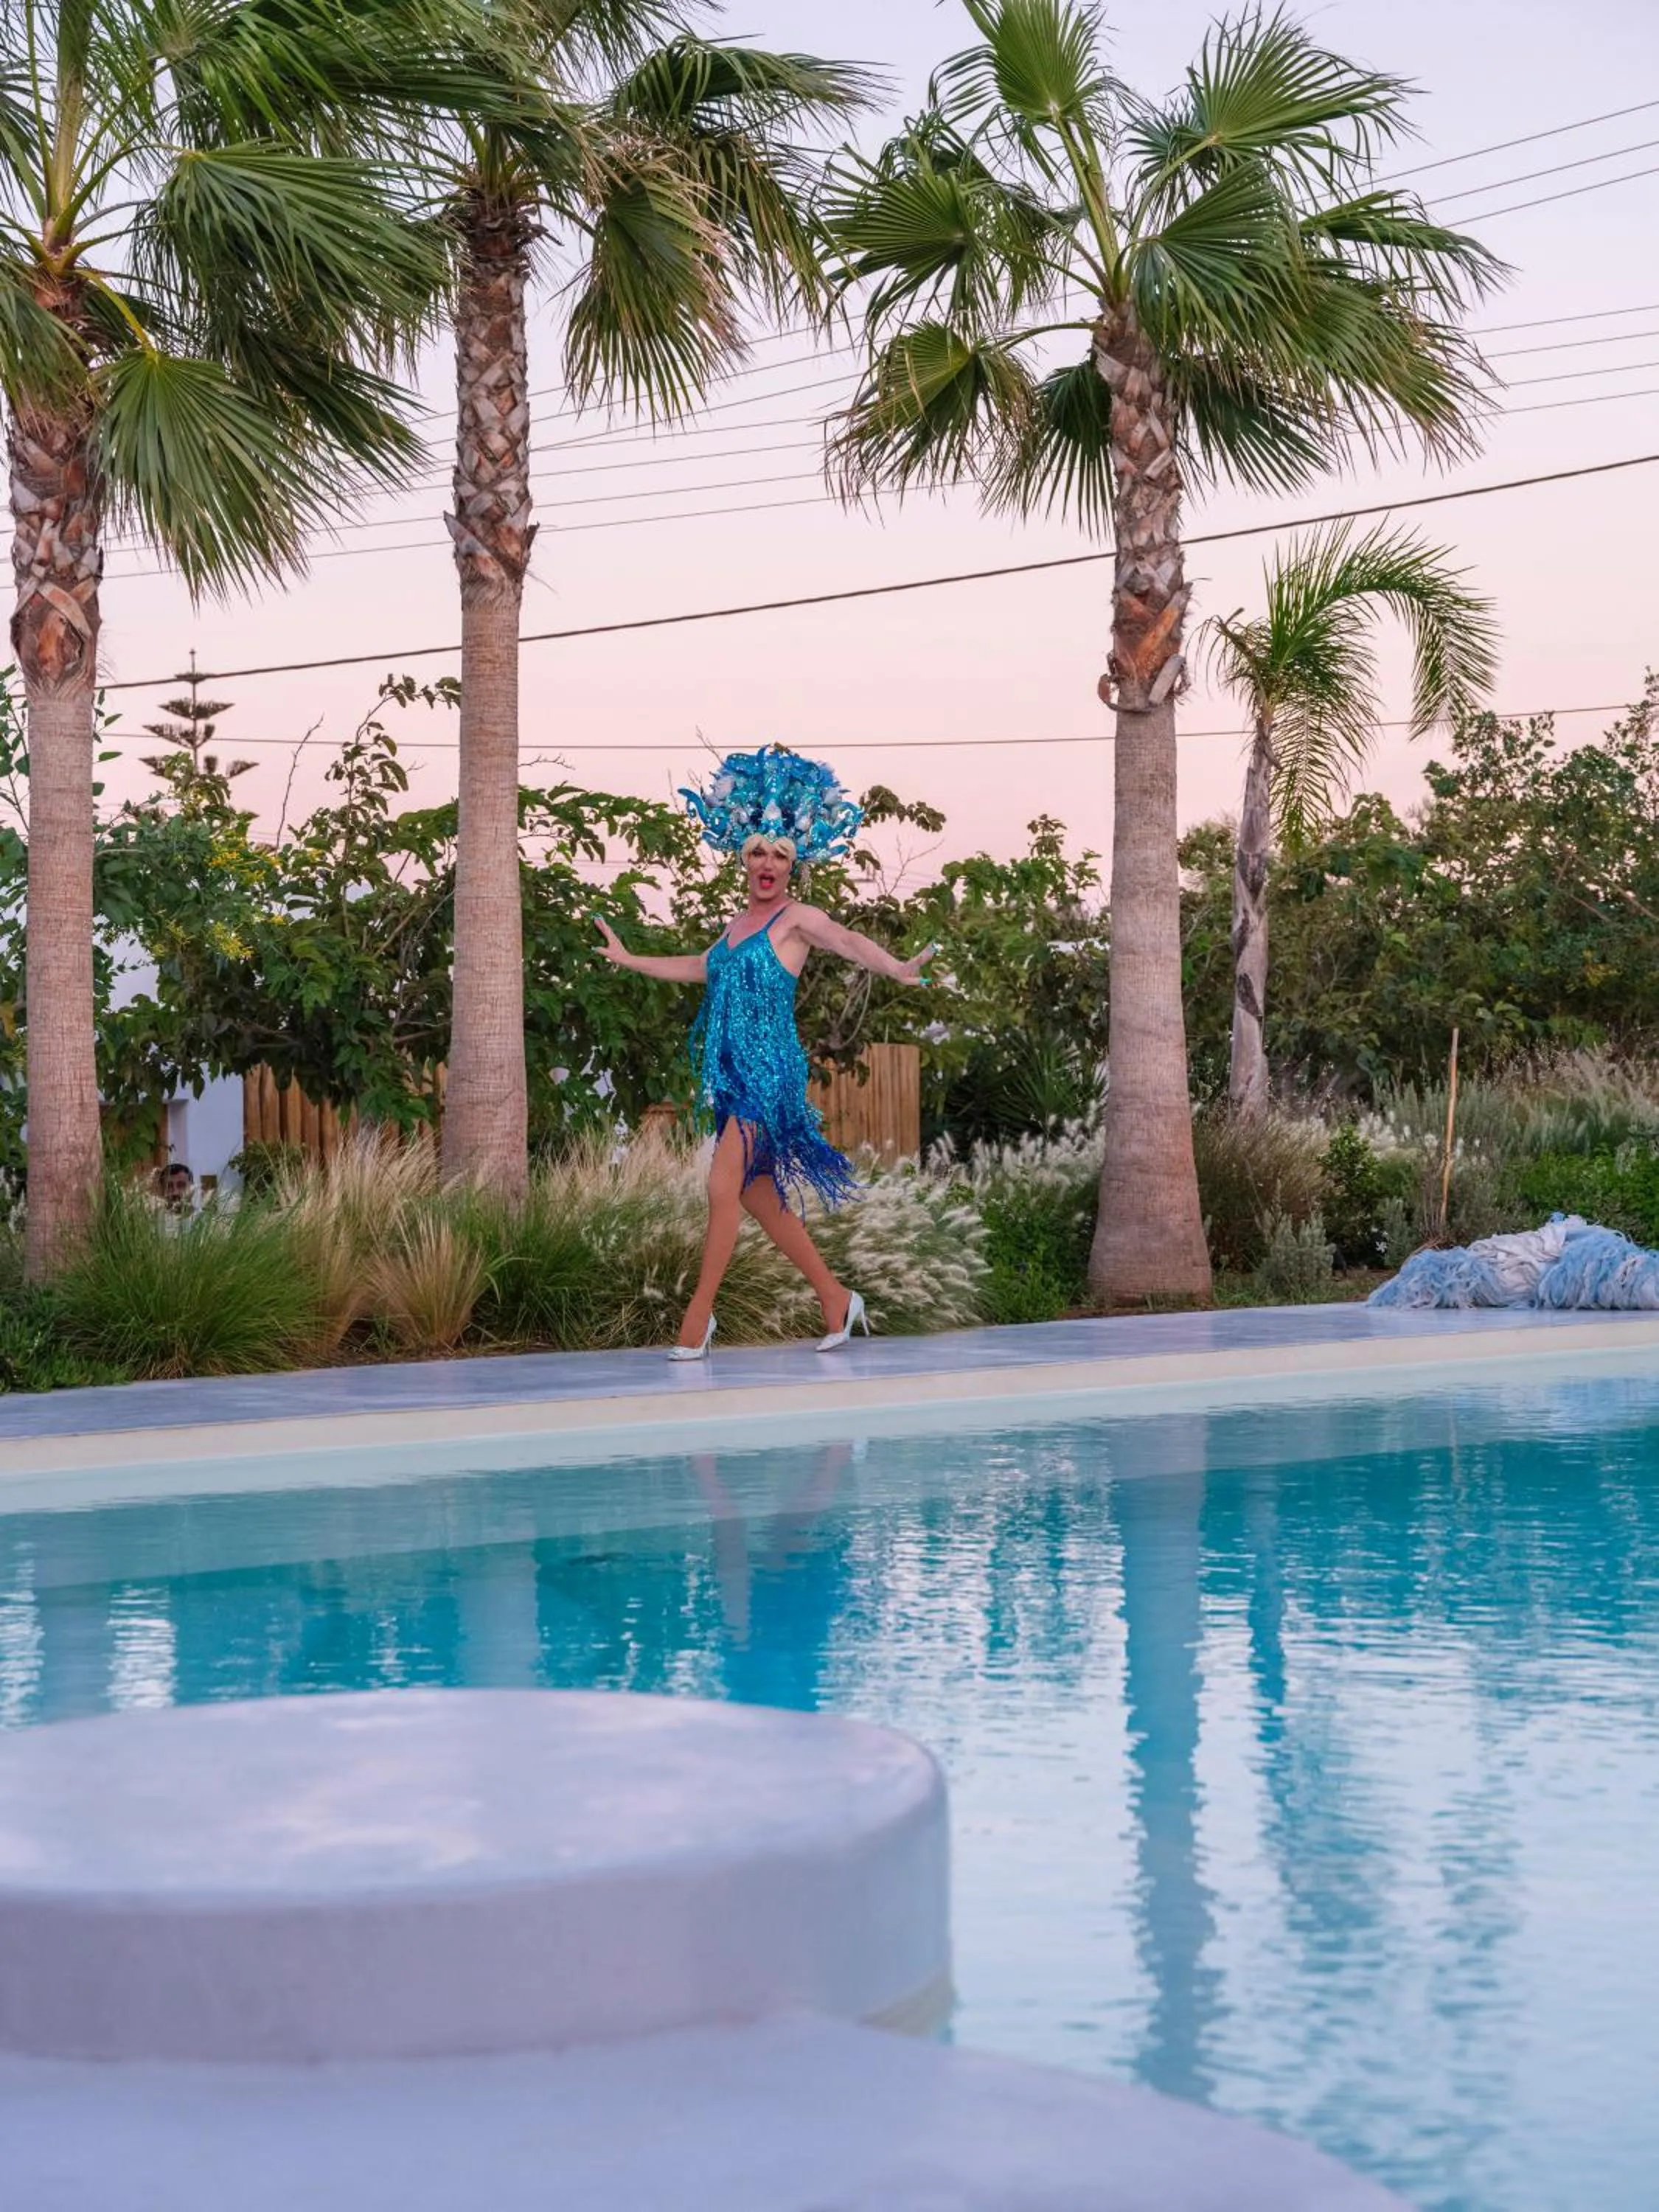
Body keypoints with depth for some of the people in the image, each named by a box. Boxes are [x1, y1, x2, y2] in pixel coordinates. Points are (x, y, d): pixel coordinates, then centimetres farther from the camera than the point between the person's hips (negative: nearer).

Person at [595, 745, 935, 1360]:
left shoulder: (798, 919, -6)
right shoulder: (736, 925, 16)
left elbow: (848, 941, -25)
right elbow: (699, 968, 34)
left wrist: (896, 969, -44)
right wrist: (629, 960, 43)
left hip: (769, 1071, -8)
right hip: (733, 1072, 8)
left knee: (724, 1188, -10)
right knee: (757, 1194, 11)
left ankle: (698, 1316, -3)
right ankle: (836, 1299, 22)